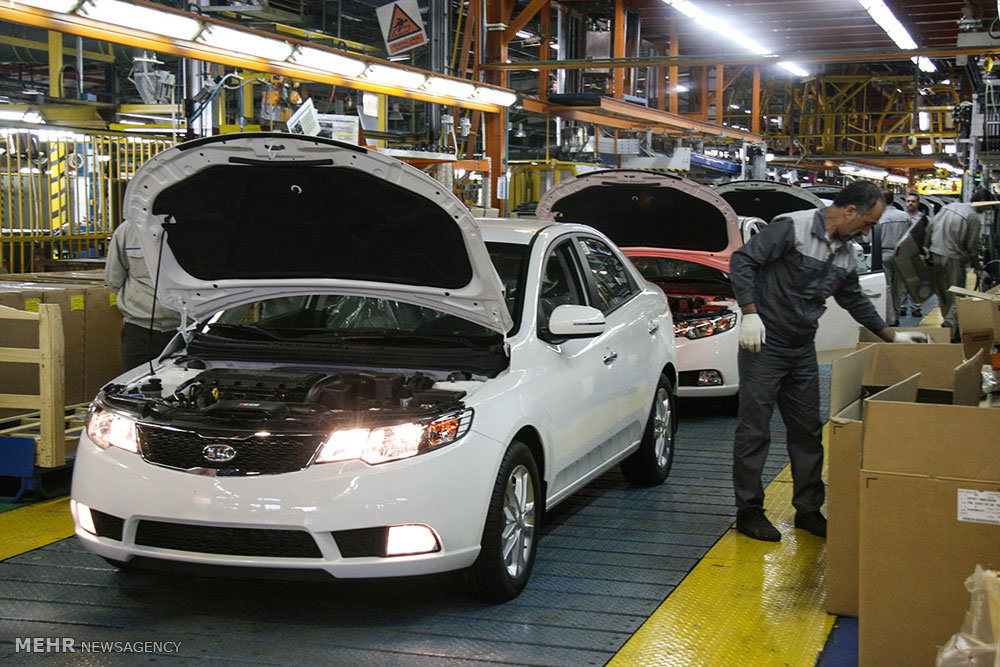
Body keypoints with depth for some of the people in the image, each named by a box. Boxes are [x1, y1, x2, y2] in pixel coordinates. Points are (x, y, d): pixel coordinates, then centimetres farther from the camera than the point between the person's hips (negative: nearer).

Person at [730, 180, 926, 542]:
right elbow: (743, 261, -16)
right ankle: (748, 511, 8)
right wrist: (750, 313, -22)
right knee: (754, 430, -2)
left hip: (803, 350, 8)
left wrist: (891, 336, 22)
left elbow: (855, 300, 24)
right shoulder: (792, 228, -14)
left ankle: (809, 509, 22)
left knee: (808, 431, 10)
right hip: (764, 345, -8)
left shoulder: (845, 255, 10)